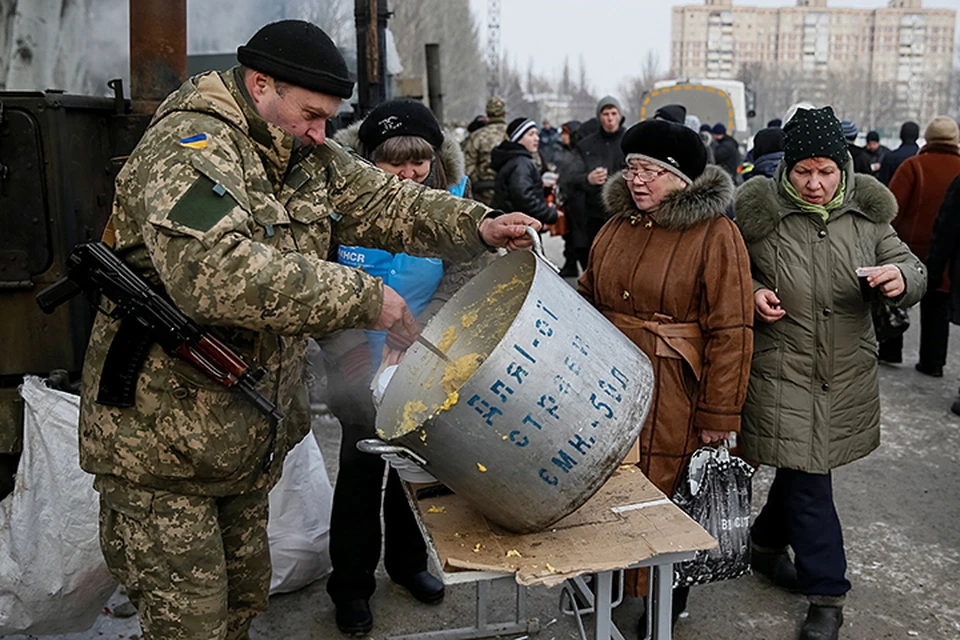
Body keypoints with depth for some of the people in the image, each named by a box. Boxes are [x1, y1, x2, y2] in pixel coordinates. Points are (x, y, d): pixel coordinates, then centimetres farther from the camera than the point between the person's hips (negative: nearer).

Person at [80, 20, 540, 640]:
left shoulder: (305, 156, 6)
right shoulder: (186, 149, -21)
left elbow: (381, 199, 10)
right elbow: (214, 271, -38)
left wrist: (475, 226, -7)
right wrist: (362, 296, -34)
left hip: (247, 442, 8)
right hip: (160, 445, -8)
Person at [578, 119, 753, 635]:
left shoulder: (715, 234, -10)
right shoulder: (618, 224, 10)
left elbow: (730, 332, -13)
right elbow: (587, 298, 19)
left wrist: (719, 416, -14)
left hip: (671, 399, -6)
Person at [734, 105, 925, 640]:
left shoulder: (866, 213, 1)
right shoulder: (758, 212, -8)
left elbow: (911, 268, 7)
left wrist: (901, 278, -17)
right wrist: (752, 294, -16)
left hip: (848, 373, 4)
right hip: (782, 372, -4)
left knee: (803, 466, 19)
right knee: (808, 478, -3)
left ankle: (767, 545, 44)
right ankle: (827, 594, 13)